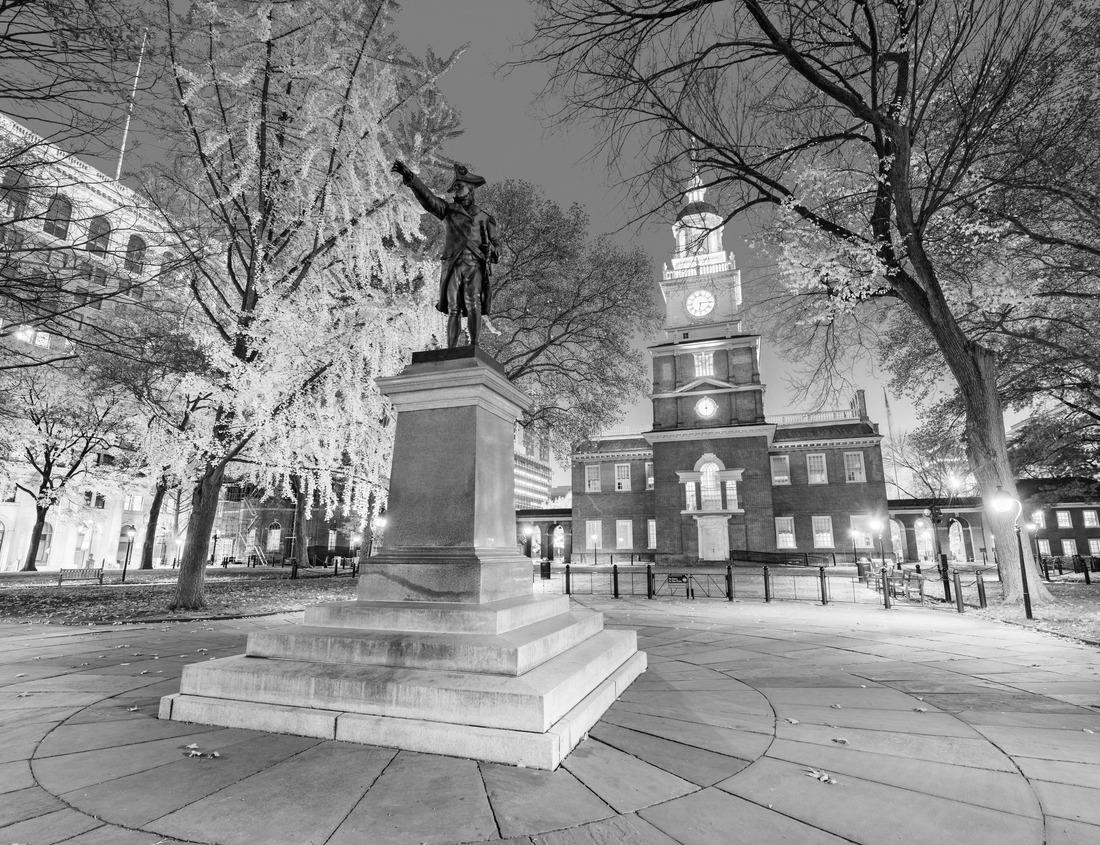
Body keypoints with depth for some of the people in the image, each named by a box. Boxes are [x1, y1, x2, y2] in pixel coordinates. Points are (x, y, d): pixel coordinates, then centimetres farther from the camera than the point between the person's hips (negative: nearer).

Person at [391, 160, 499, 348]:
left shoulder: (484, 217, 18)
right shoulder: (448, 210, 17)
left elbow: (494, 248, 21)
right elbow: (426, 196, 2)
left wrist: (490, 250, -3)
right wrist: (409, 176, -12)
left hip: (474, 266, -1)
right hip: (452, 266, 1)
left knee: (473, 307, -18)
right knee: (453, 310, -6)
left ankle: (474, 347, -19)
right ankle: (450, 352, -7)